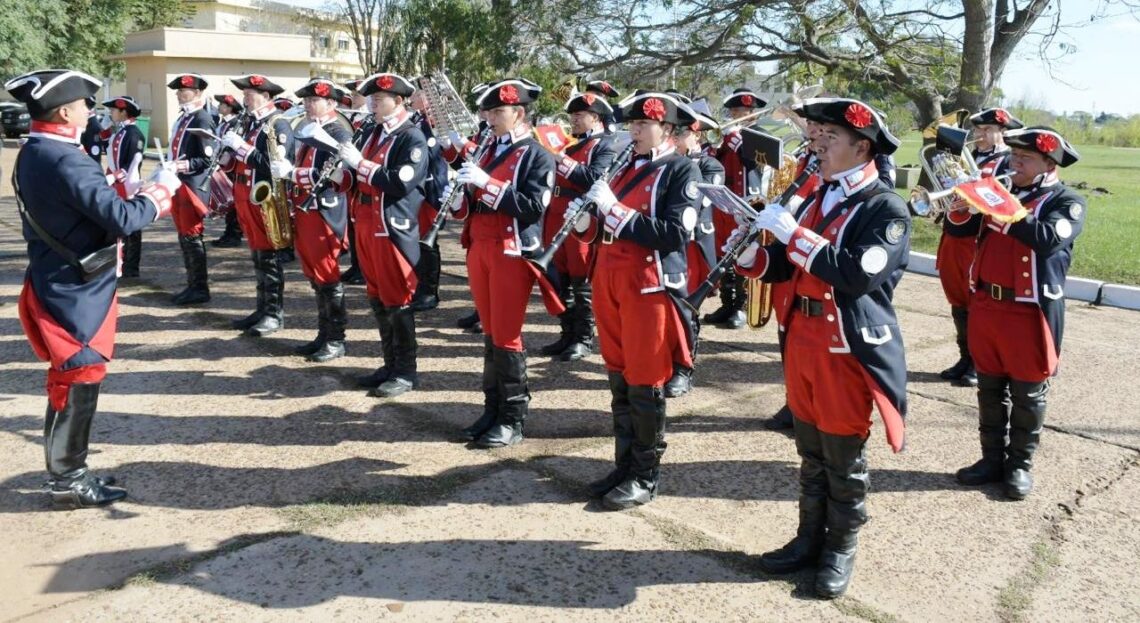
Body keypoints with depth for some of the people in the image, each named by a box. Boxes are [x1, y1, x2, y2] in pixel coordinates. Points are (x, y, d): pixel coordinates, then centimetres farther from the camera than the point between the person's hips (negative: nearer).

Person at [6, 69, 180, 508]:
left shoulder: (33, 155, 8)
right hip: (77, 292, -10)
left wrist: (134, 196, 7)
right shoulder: (65, 161, -23)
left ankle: (68, 470, 29)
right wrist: (161, 190, -12)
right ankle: (68, 481, 13)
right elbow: (122, 219, -26)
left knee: (73, 379, 18)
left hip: (59, 284, 10)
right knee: (78, 382, 1)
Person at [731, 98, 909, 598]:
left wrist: (793, 233, -25)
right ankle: (810, 538, 31)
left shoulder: (887, 208, -12)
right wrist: (751, 251, -8)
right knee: (811, 453, 17)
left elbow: (858, 274, -27)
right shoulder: (815, 198, 11)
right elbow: (784, 266, 13)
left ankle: (841, 551, 23)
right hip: (800, 342, 7)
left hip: (849, 350, -6)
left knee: (844, 458, 7)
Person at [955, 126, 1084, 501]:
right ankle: (993, 458, 25)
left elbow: (1050, 237, -25)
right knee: (990, 390, 13)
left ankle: (1020, 464, 19)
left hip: (1029, 313, -6)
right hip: (985, 306, 6)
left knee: (1027, 395, 6)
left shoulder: (1067, 202, -6)